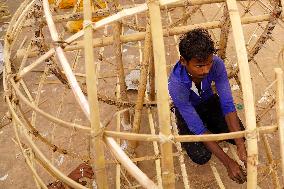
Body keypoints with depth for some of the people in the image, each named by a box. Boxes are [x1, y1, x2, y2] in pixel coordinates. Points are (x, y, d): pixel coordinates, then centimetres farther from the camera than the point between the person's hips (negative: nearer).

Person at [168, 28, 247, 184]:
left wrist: (241, 147, -35)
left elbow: (228, 105, -28)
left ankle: (210, 125, 16)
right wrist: (228, 163, -34)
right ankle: (183, 132, 12)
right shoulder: (176, 84, -40)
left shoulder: (216, 64, -32)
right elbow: (198, 129, -35)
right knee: (201, 157, -18)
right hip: (188, 110, -3)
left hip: (209, 102, 4)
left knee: (239, 135, -11)